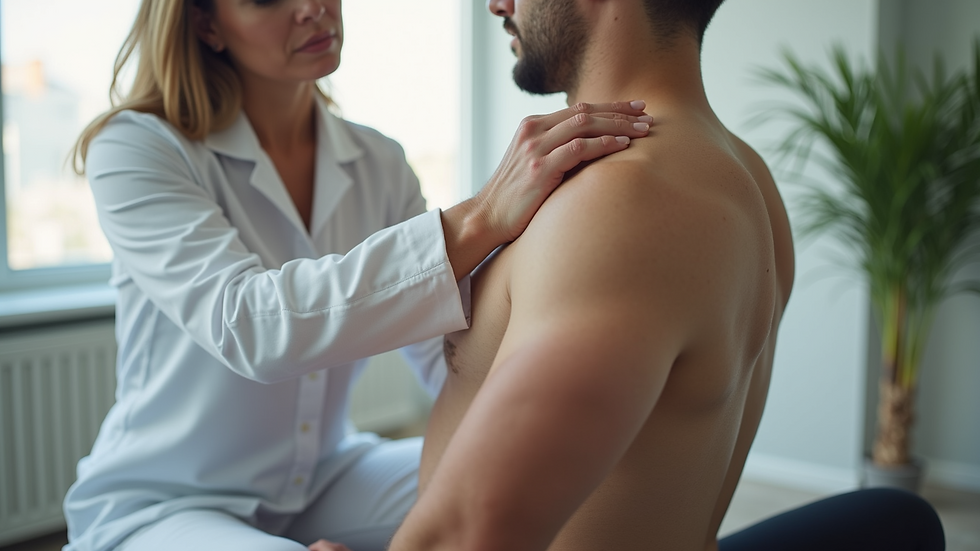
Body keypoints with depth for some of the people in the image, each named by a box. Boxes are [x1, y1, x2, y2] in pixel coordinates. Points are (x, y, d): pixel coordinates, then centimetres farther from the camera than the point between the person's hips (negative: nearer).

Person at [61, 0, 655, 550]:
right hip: (159, 502, -5)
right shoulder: (134, 149, -15)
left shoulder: (379, 163, -1)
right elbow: (245, 326, -33)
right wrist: (479, 220, -39)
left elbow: (453, 364, -9)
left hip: (324, 478, 6)